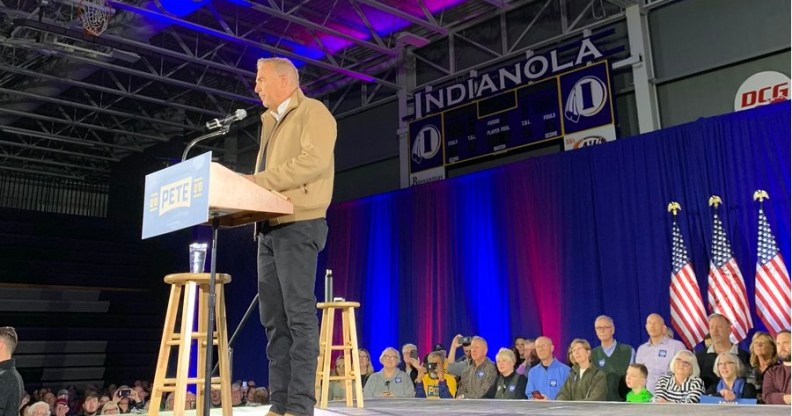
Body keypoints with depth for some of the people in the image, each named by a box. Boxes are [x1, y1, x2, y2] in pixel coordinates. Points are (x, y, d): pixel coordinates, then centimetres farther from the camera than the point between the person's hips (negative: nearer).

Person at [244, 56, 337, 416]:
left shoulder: (313, 112, 0)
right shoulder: (270, 122, 25)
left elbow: (313, 161, -17)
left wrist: (258, 180, -17)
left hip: (298, 225, -8)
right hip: (269, 227, 9)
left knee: (299, 315, -9)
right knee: (273, 318, 6)